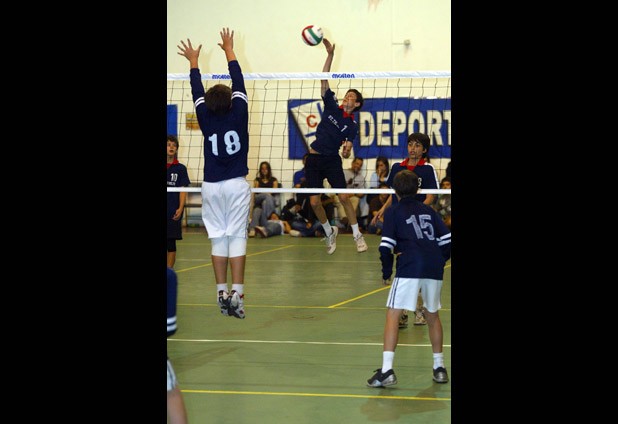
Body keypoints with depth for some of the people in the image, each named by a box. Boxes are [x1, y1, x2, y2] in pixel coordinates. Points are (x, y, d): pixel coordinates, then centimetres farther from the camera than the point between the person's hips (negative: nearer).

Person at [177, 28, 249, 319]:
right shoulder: (238, 115, -6)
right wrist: (229, 51, 14)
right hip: (236, 185, -2)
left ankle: (222, 293, 7)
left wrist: (193, 61, 25)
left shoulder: (206, 119, -2)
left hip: (211, 186, 2)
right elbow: (238, 83, 3)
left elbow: (197, 92, 11)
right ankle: (237, 294, -10)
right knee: (237, 236, -3)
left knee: (218, 238, 6)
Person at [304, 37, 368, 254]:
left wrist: (347, 151, -30)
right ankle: (329, 232, 20)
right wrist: (330, 54, -13)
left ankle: (357, 235, -1)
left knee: (344, 196, -13)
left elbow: (347, 147, -4)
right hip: (314, 159, 2)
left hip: (332, 160, -2)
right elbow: (324, 80, -3)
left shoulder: (351, 125, 1)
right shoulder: (332, 106, 3)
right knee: (314, 202, -3)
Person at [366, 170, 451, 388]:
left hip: (410, 266, -5)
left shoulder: (394, 212, 7)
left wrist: (386, 271, 11)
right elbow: (446, 240, 12)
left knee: (393, 315, -3)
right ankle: (439, 368, 27)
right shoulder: (429, 211, 19)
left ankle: (387, 369, -16)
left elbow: (386, 246, -3)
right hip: (434, 269, 5)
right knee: (433, 315, 22)